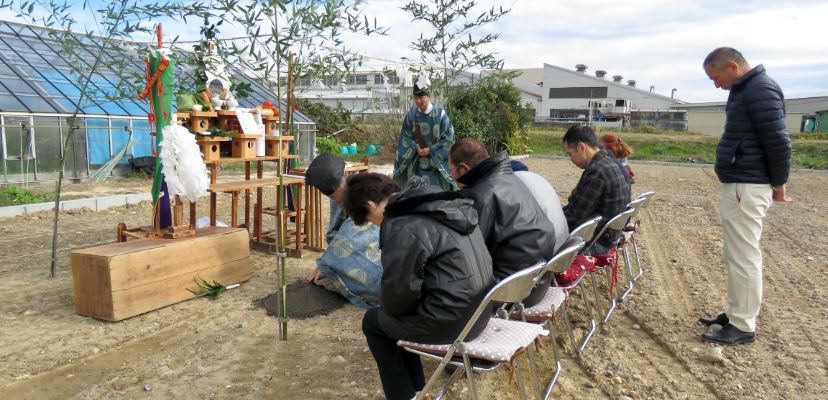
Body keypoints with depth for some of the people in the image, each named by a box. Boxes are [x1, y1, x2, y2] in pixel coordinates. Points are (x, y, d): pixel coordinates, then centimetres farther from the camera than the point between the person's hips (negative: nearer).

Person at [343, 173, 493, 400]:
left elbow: (398, 294, -16)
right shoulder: (444, 204, 7)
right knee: (396, 315, 26)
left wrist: (387, 305, 7)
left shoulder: (401, 228, -20)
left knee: (373, 321, 14)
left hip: (450, 322, -9)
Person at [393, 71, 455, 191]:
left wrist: (430, 150, -11)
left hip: (437, 163, -2)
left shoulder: (440, 113, -9)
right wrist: (416, 148, -11)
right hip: (417, 164, 2)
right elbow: (406, 136, 6)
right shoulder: (411, 114, -1)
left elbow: (448, 138, -6)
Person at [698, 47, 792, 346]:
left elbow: (778, 141, -19)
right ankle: (737, 313, 28)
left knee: (743, 257, -4)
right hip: (739, 185, 11)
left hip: (747, 188, -11)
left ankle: (743, 327, 5)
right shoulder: (745, 89, 16)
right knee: (738, 254, 16)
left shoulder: (760, 90, -16)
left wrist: (778, 183, -10)